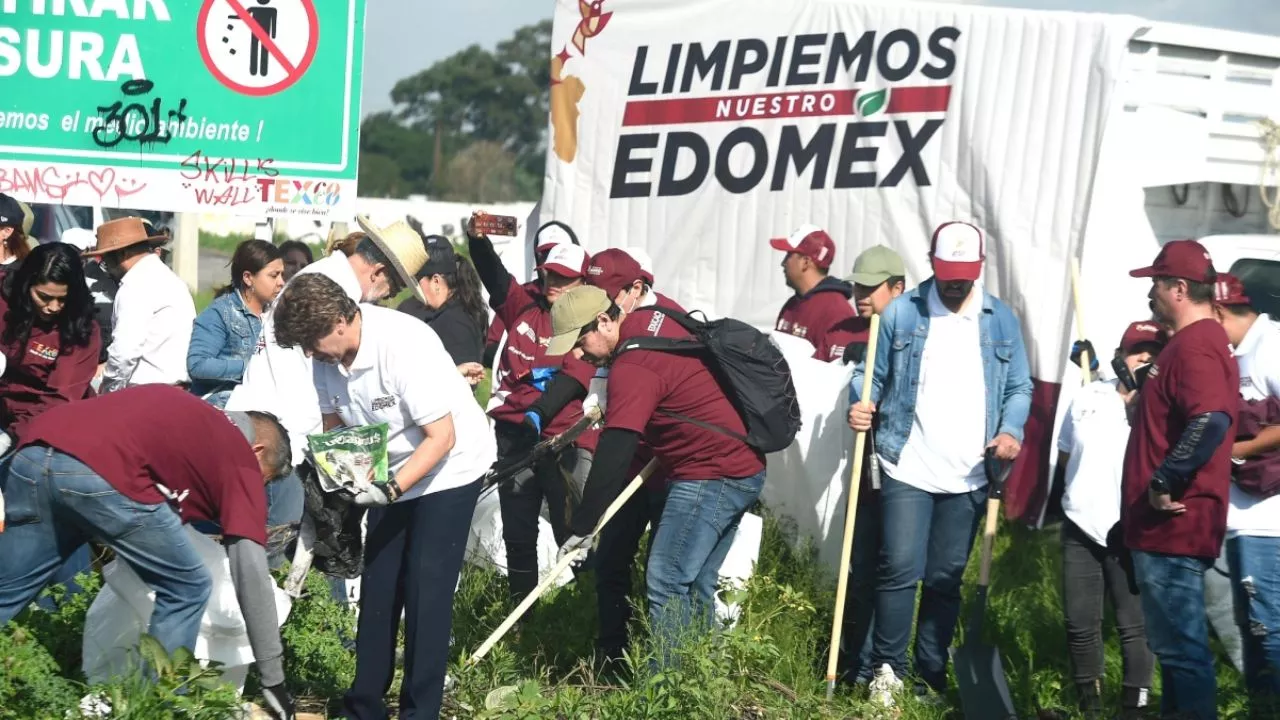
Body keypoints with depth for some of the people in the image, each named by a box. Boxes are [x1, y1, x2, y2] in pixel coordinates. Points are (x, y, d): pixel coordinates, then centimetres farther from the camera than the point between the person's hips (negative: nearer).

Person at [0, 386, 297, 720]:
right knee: (187, 590, 14)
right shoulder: (241, 457, 17)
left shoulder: (190, 414, 35)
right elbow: (251, 572, 10)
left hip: (34, 450, 7)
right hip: (103, 471, -7)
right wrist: (273, 680, 14)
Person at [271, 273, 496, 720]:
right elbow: (334, 425, 4)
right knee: (377, 588, 7)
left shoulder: (405, 346, -31)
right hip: (391, 476, 7)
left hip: (449, 467, -7)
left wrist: (393, 489, -33)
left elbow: (442, 437, -27)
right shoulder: (328, 355, -11)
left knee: (425, 591, -10)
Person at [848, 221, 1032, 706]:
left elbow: (1019, 387, 10)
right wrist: (861, 405, -17)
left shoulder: (1001, 319, 7)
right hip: (907, 468, -2)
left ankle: (931, 676, 20)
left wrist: (1011, 431, -8)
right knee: (900, 570, -9)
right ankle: (887, 667, 6)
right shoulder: (901, 312, 2)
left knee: (946, 579, 9)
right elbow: (872, 374, 4)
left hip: (968, 476, 2)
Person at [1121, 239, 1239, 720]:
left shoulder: (1195, 344, -17)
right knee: (1176, 643, 16)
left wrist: (1162, 484, -27)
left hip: (1174, 525, -11)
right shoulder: (1193, 341, 17)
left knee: (1181, 646, -7)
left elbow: (1211, 422, -32)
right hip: (1169, 525, 11)